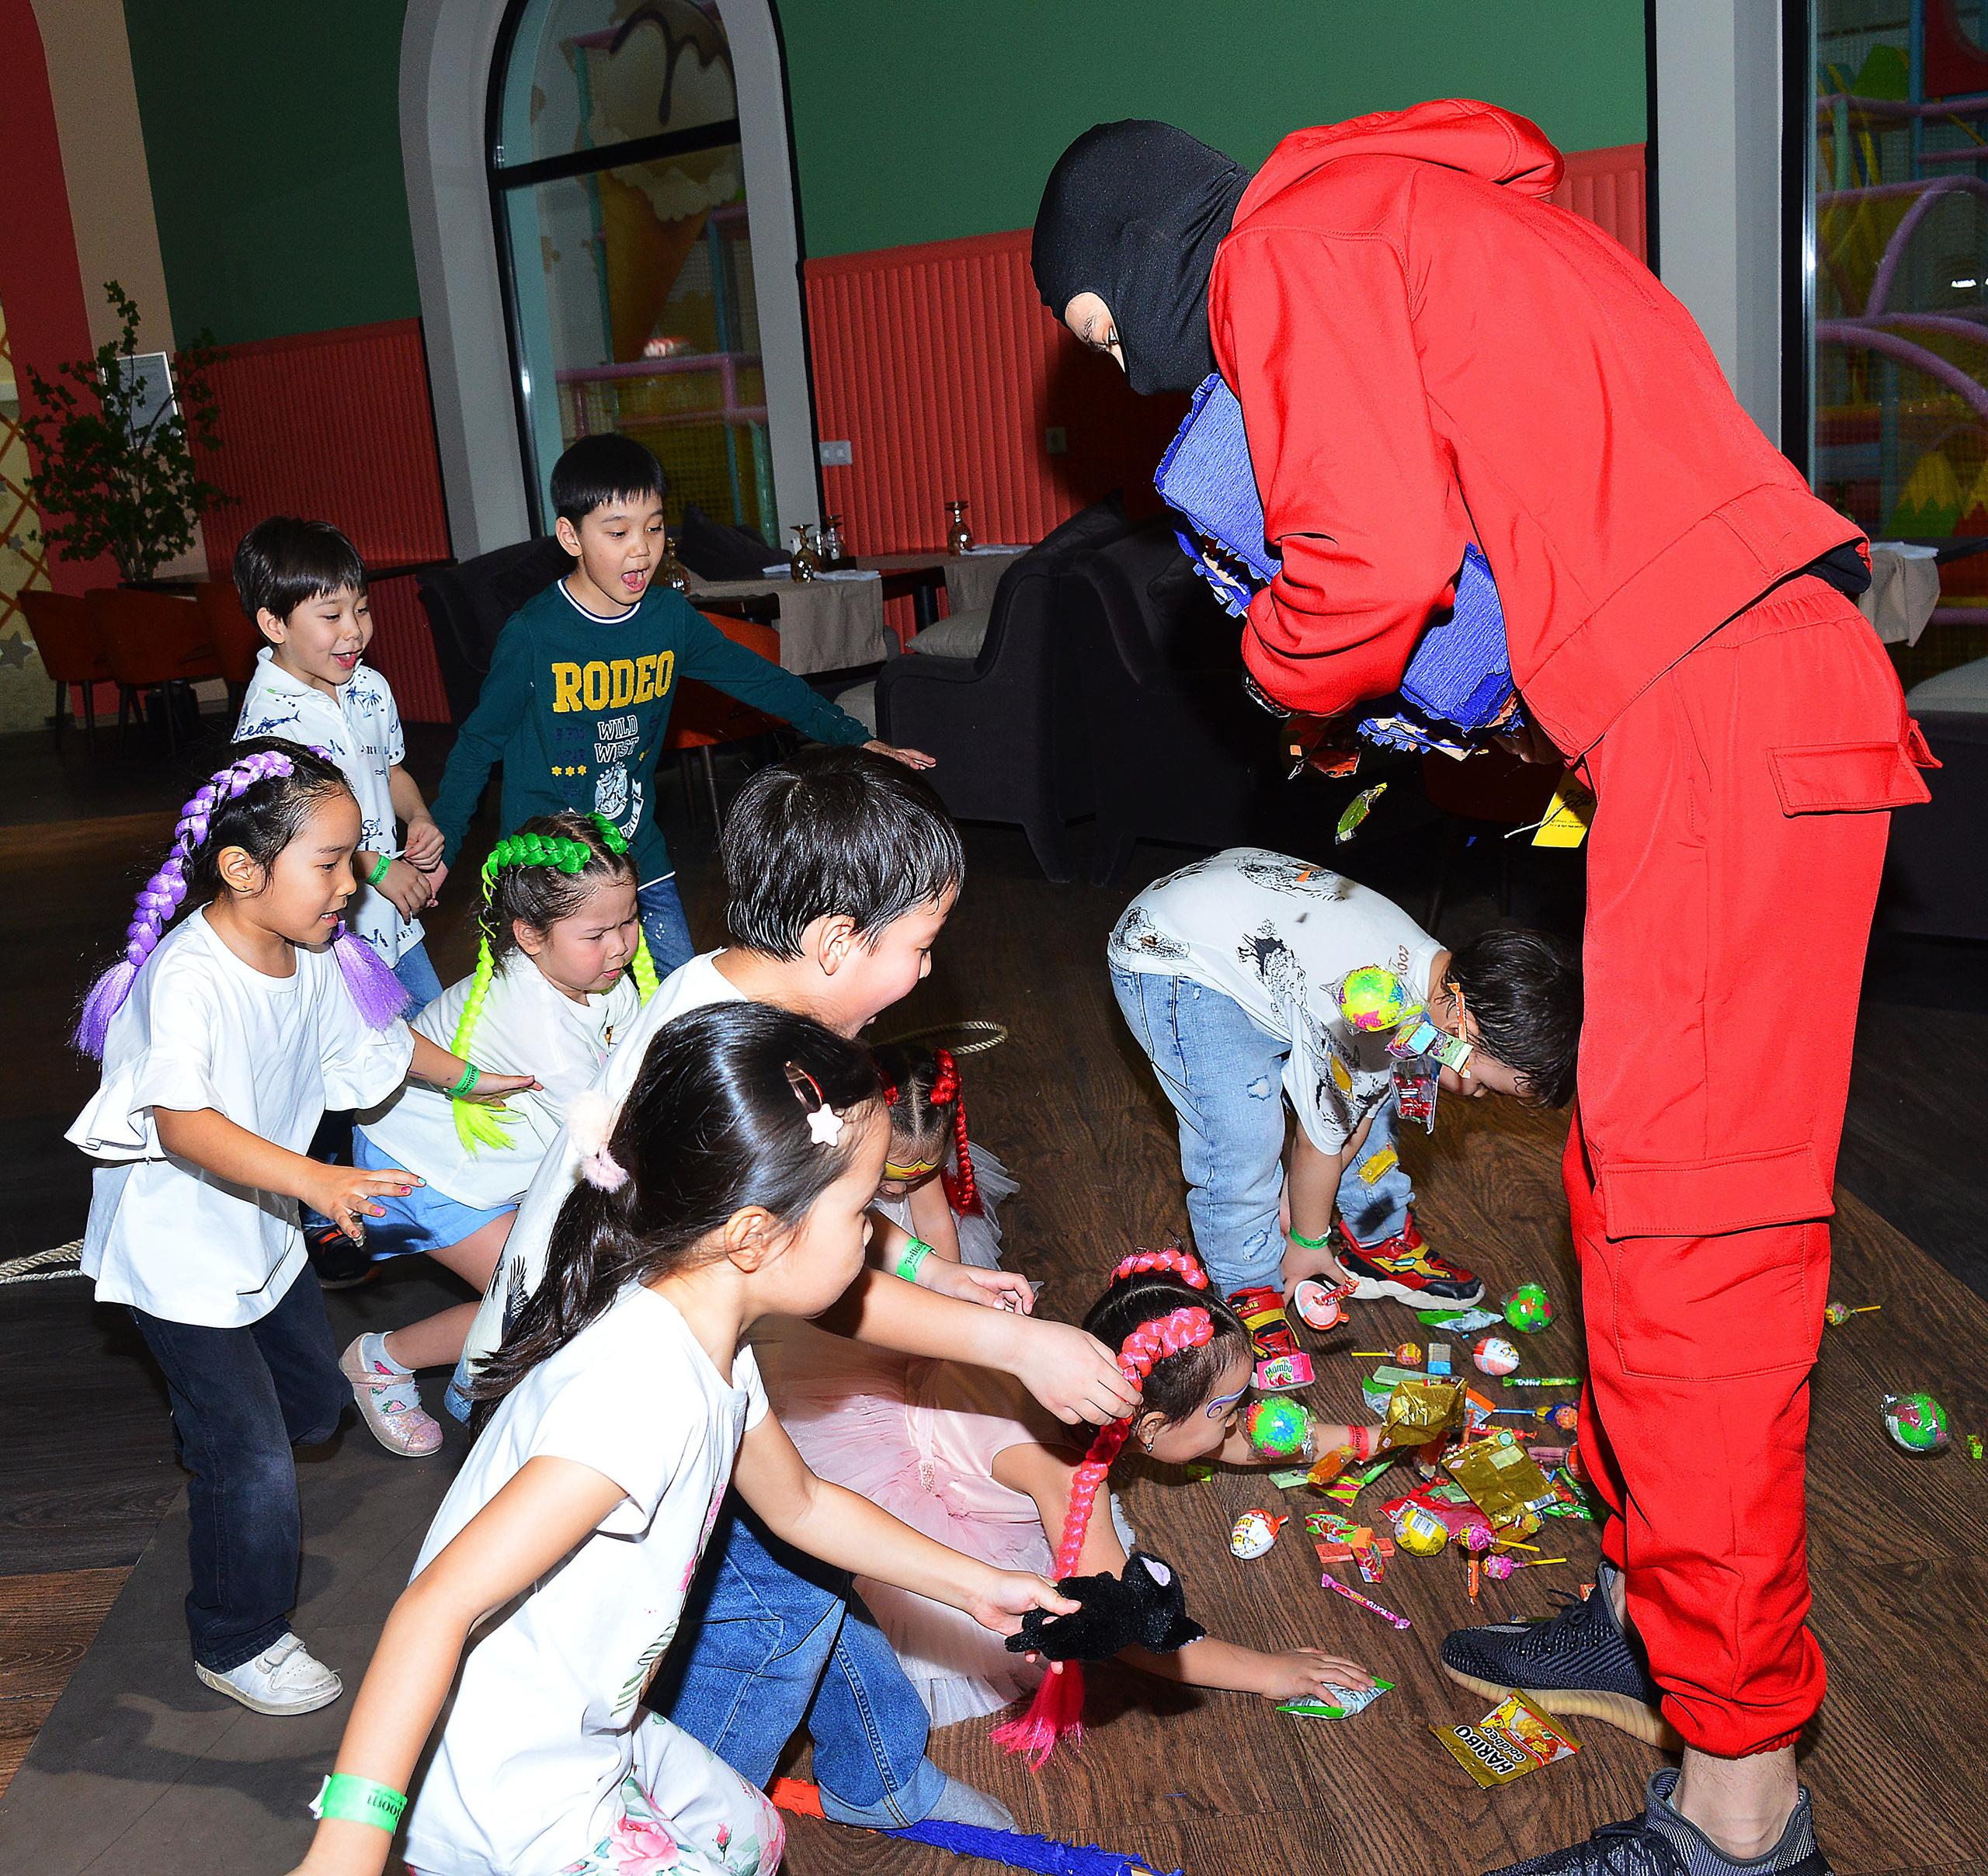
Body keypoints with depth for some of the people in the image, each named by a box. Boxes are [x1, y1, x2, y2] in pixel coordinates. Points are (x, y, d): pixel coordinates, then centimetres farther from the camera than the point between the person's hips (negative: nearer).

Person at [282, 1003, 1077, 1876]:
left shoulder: (712, 1351, -1)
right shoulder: (643, 1391, -33)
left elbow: (799, 1504, 16)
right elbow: (441, 1602, -36)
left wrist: (973, 1586, 19)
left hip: (589, 1733, 9)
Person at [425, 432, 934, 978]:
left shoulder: (670, 616, -2)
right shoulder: (532, 635, -14)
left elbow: (759, 679, 7)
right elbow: (478, 745, -4)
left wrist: (858, 740, 4)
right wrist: (438, 849, -4)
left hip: (641, 860, 5)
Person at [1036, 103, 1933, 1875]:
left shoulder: (1289, 244, -3)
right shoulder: (1423, 213, 27)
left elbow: (1373, 555, -16)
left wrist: (1280, 665, 5)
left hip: (1722, 729, -10)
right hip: (1746, 711, 10)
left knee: (1689, 1234, -7)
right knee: (1633, 1184, 16)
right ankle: (1653, 1612, 32)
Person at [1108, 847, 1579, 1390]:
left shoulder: (1437, 968, -7)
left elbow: (1354, 1126, 2)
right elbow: (1320, 1144, -16)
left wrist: (1302, 1223, 8)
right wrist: (1308, 1242, 3)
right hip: (1171, 958, -9)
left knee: (1370, 1105, 10)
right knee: (1244, 1143, -18)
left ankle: (1381, 1247, 31)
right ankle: (1248, 1294, 6)